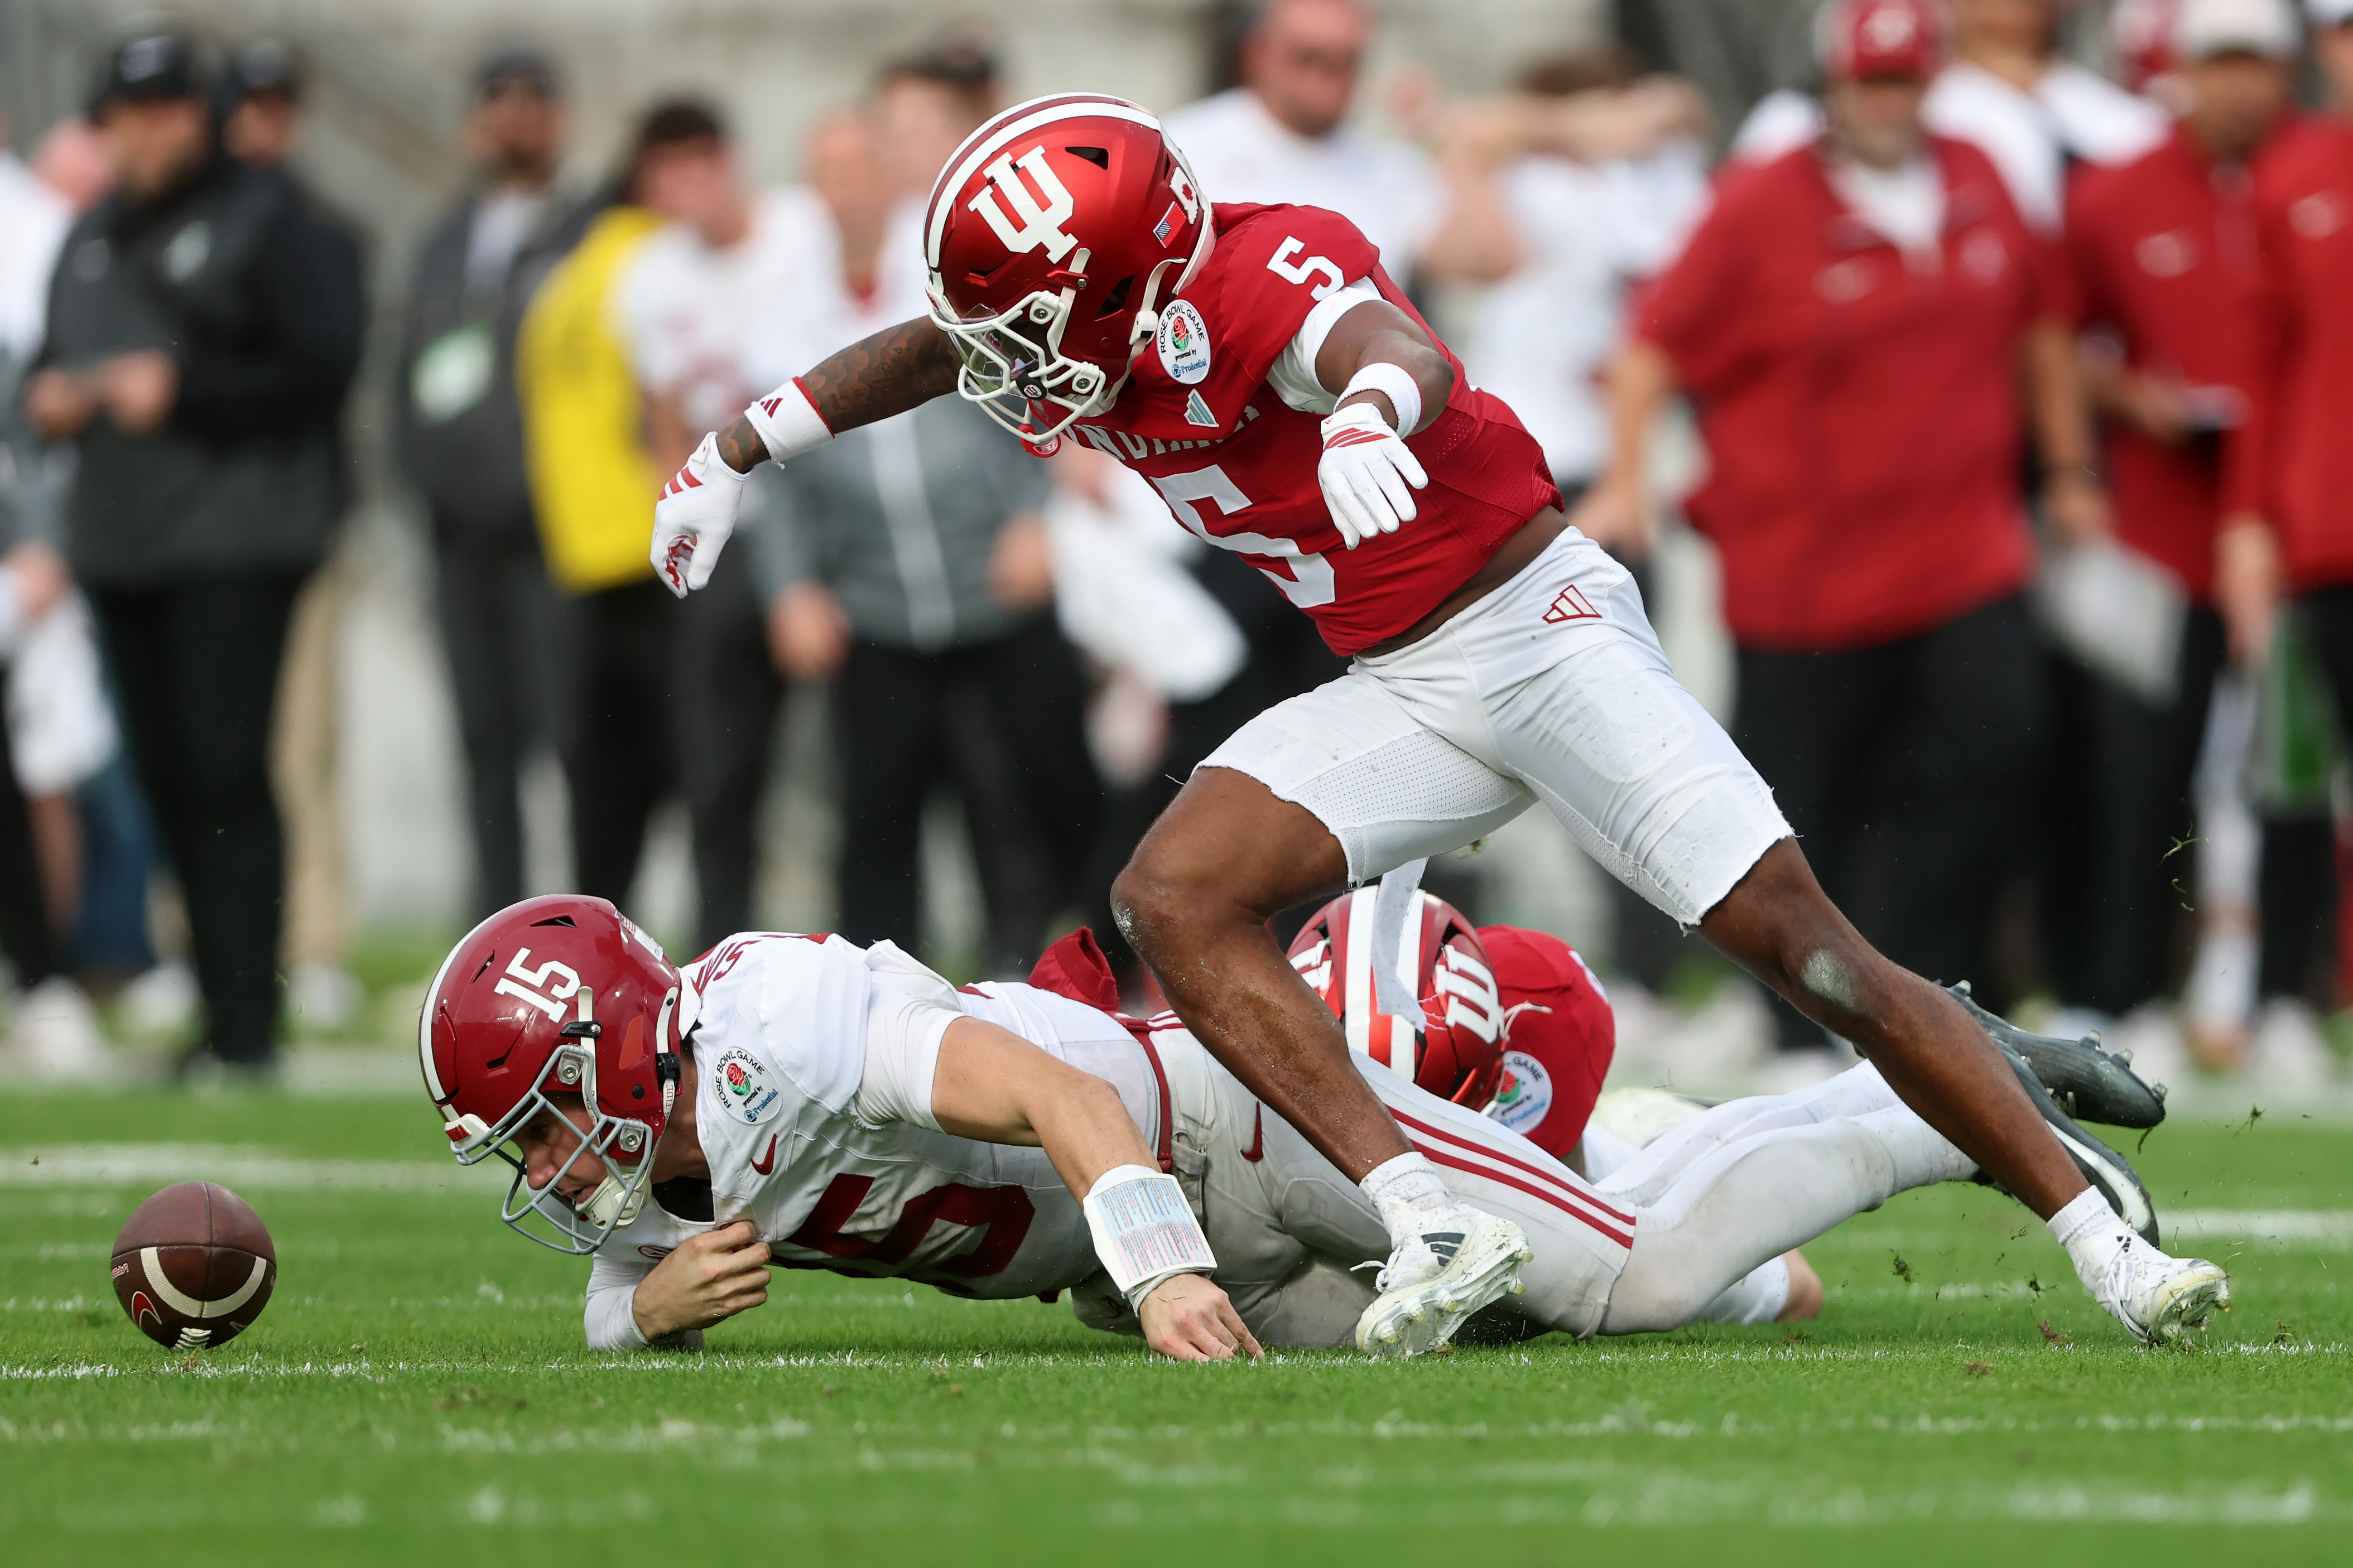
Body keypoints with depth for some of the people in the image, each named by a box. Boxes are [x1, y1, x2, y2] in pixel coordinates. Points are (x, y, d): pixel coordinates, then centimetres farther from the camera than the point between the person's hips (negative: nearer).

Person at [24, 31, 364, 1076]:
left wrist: (183, 391, -16)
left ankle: (249, 1021, -13)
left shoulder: (260, 222, -2)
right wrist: (50, 397, 4)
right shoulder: (92, 238, 19)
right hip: (120, 546, 7)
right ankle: (221, 1017, 12)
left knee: (226, 774, -13)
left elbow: (318, 363, -10)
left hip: (233, 545, -7)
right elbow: (54, 358, 27)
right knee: (167, 782, 7)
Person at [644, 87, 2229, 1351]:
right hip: (1397, 696, 8)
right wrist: (730, 457, 25)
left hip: (1544, 624, -8)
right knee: (1175, 899, -14)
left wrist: (1369, 411, -69)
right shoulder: (1102, 316, 0)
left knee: (1804, 944, -12)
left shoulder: (1269, 276, -24)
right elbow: (914, 356, 19)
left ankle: (2102, 1233, -5)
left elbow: (1400, 352, -46)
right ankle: (1432, 1221, -23)